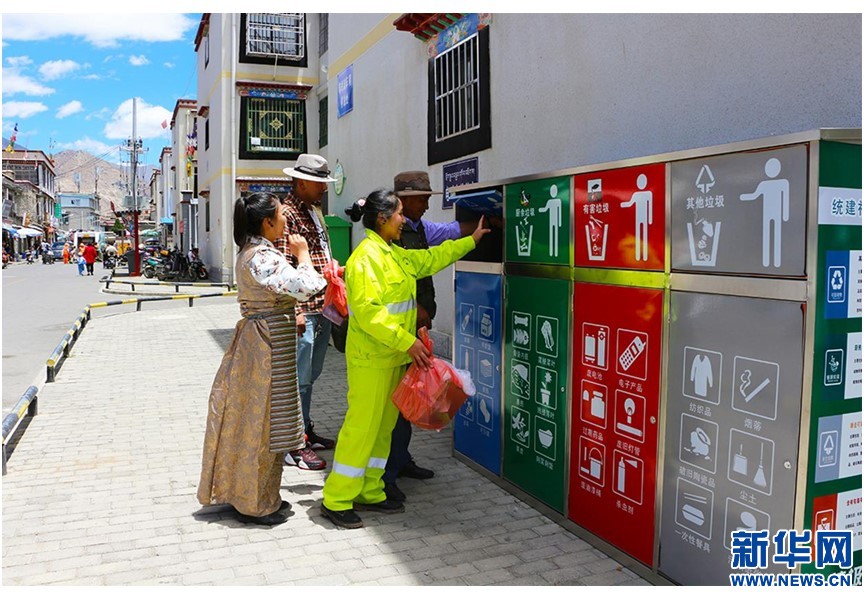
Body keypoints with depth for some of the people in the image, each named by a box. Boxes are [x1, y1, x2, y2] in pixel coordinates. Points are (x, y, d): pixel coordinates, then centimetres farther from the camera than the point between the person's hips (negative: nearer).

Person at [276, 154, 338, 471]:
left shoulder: (315, 210, 17)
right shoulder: (288, 212, -13)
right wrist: (294, 311, -22)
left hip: (322, 308, 10)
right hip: (303, 310, -9)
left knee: (311, 375, 19)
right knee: (299, 379, -2)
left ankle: (305, 430, 32)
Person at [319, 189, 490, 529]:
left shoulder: (395, 254, 13)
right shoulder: (366, 257, -17)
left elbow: (431, 258, 27)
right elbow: (367, 311, -24)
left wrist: (471, 241, 30)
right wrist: (406, 341, -24)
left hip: (394, 357, 10)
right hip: (370, 359, -10)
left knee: (384, 425, 14)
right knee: (361, 426, -4)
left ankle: (369, 492, 25)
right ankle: (336, 501, 8)